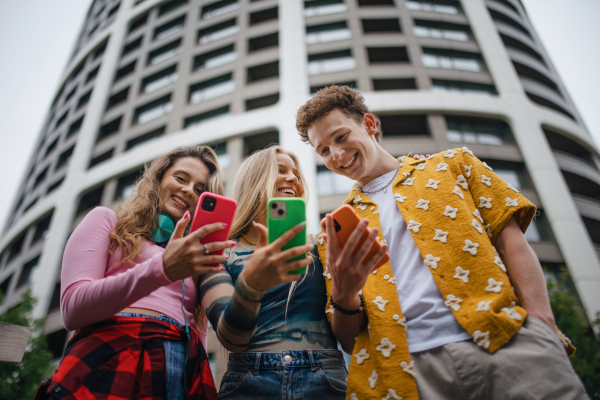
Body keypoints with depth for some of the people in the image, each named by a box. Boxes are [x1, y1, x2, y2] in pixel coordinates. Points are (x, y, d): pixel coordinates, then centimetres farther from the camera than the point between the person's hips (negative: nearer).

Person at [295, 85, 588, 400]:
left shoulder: (452, 165, 17)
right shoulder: (337, 227, 17)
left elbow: (512, 242, 8)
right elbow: (348, 340, 12)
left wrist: (542, 327, -8)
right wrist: (343, 296, -11)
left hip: (506, 341, 1)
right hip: (409, 364, 0)